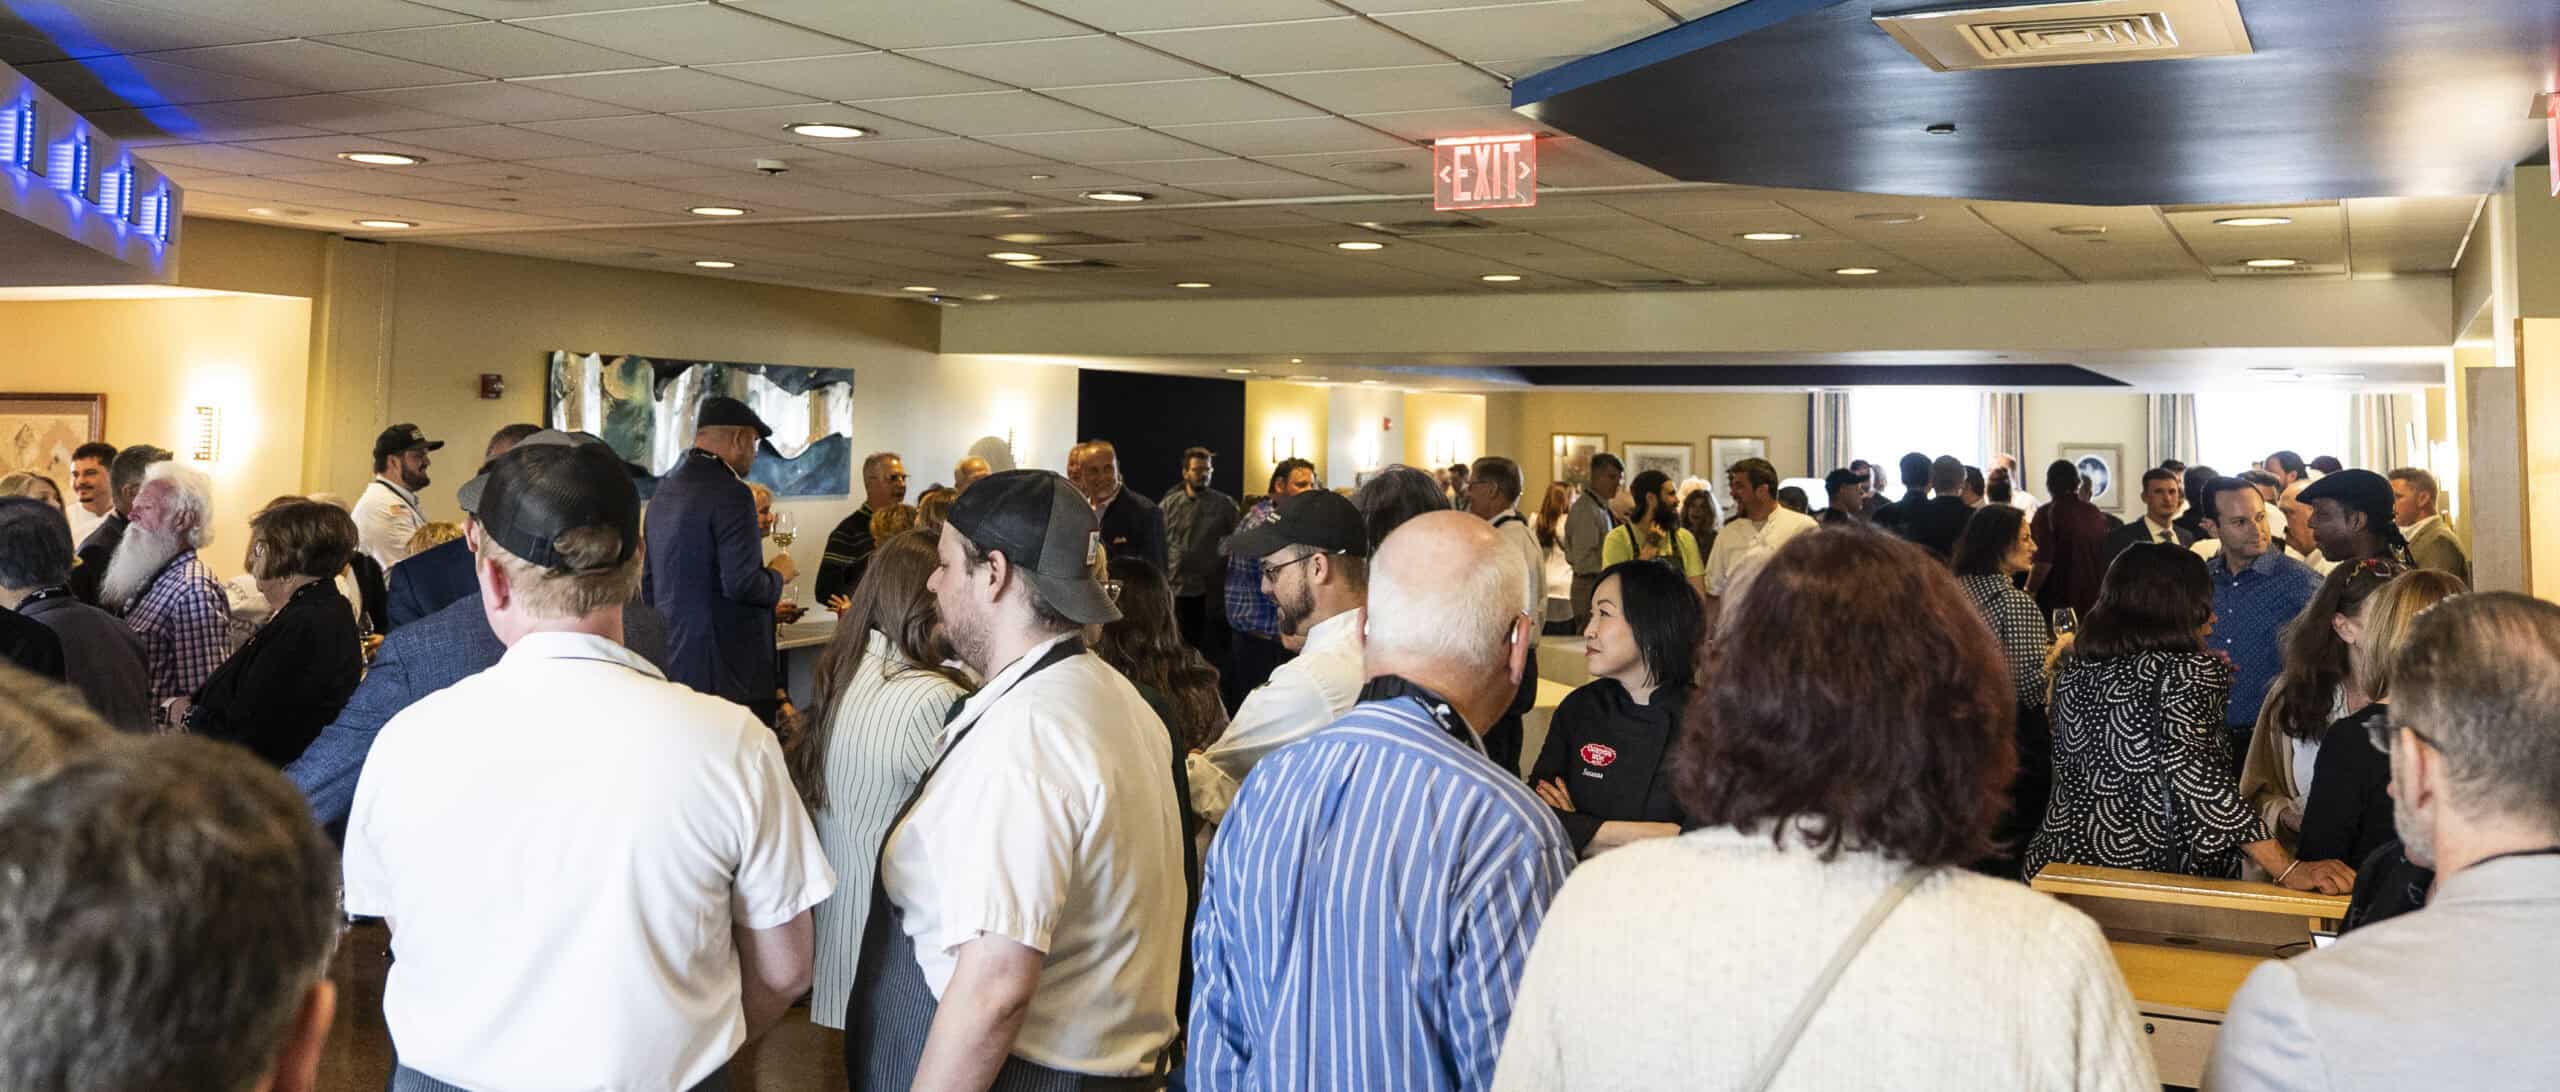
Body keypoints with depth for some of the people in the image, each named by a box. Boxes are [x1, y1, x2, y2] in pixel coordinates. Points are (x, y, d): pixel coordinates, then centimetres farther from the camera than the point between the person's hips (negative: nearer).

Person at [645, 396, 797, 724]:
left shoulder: (664, 489, 11)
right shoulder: (730, 493, -15)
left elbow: (651, 582, 18)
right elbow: (742, 584, -21)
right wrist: (777, 575, -2)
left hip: (673, 661, 9)